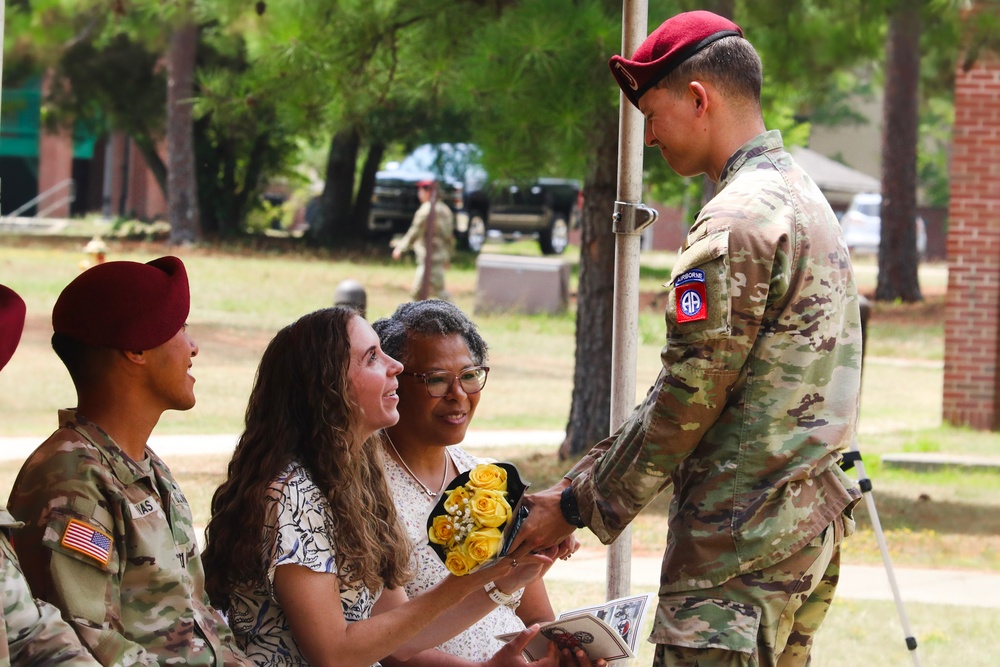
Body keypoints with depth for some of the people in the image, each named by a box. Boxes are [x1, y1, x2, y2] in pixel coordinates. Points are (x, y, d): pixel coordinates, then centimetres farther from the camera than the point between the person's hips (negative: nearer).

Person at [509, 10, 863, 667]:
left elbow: (687, 402, -16)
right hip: (813, 529, 10)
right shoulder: (804, 197, 18)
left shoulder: (736, 223, -15)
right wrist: (585, 483, 16)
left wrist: (577, 506, -6)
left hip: (743, 540, -10)